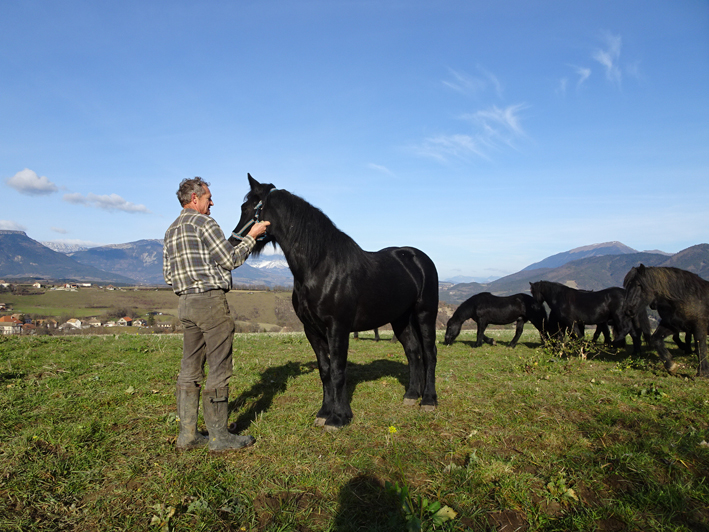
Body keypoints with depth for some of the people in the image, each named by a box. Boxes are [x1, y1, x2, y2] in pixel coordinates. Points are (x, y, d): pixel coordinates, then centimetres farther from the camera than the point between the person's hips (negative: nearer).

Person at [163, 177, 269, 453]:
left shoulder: (171, 231, 18)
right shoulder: (204, 222, -8)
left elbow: (169, 275, 16)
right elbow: (231, 260, -10)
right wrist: (251, 236, 1)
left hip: (186, 303, 9)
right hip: (211, 300, -9)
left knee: (190, 370, 11)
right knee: (218, 369, -2)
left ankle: (187, 434, 17)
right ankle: (219, 437, 5)